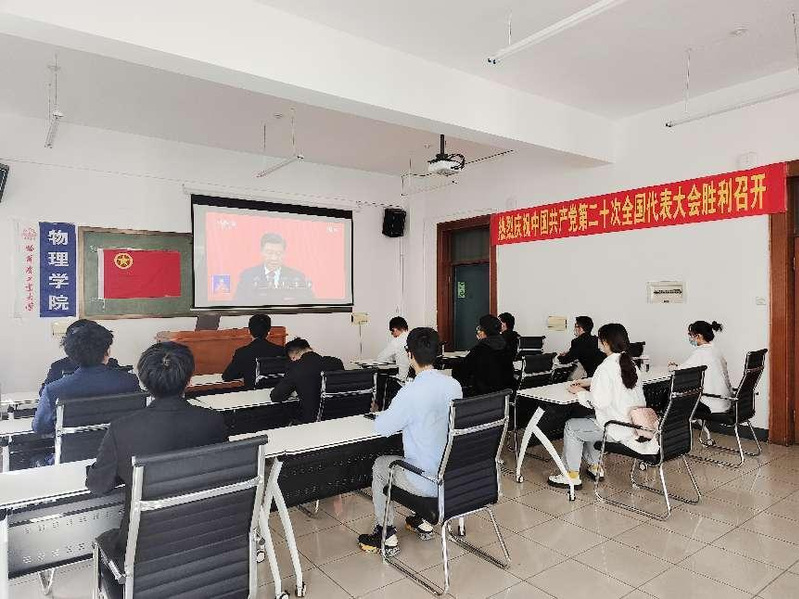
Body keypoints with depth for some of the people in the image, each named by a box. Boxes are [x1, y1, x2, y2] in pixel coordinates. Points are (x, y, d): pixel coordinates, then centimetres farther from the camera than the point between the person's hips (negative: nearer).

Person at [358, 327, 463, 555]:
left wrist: (385, 414, 8)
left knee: (379, 465, 21)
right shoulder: (454, 385, -4)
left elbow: (382, 428, -13)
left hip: (428, 483, -6)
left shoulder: (411, 393, -25)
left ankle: (387, 536, 27)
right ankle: (422, 522, 41)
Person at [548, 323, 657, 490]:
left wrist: (580, 392, -5)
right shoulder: (631, 364, 7)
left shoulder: (606, 368, -20)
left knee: (571, 427, 5)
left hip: (617, 430, -9)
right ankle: (595, 467, 34)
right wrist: (586, 385, 14)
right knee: (588, 422, 27)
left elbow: (599, 402, -22)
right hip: (636, 424, 9)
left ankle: (572, 476, 13)